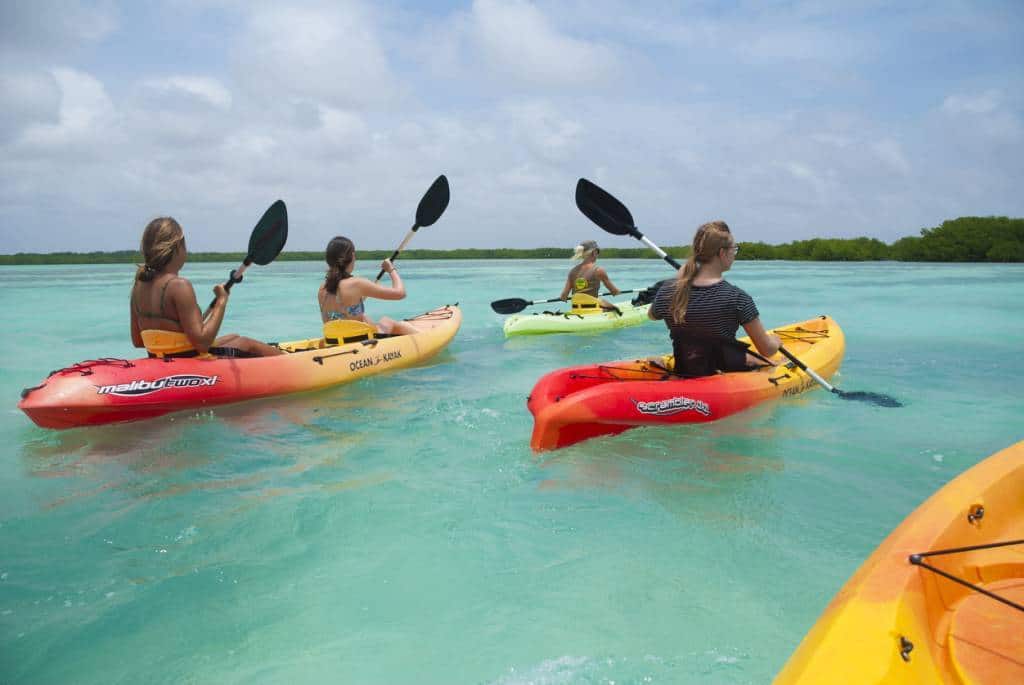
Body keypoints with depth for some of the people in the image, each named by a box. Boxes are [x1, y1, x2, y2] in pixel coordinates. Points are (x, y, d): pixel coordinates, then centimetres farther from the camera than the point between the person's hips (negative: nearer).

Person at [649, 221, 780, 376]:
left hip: (683, 375, 5)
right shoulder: (736, 297, -22)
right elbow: (767, 350, -13)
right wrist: (775, 341, 11)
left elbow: (652, 315, 14)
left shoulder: (667, 291, -11)